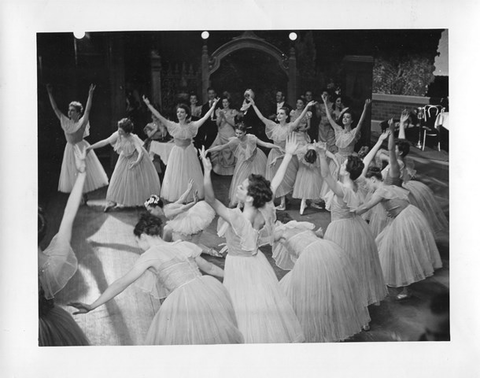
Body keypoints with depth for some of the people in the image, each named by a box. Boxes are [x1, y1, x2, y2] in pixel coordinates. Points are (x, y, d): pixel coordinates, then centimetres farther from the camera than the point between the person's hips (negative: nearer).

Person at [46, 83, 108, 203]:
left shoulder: (82, 122, -8)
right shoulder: (66, 122, 2)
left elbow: (88, 109, -19)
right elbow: (55, 109, 1)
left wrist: (90, 94, -28)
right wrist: (50, 94, -4)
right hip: (70, 149, 4)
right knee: (72, 173, 7)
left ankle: (84, 195, 11)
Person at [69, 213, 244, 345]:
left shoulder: (150, 255, 4)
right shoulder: (183, 246, 19)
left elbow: (122, 283, 0)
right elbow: (208, 267, 31)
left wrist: (92, 306, 0)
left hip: (184, 298, -6)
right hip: (209, 290, 6)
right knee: (213, 335, 21)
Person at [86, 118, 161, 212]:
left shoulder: (134, 139, -33)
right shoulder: (117, 135, -22)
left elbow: (141, 152, -40)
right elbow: (105, 142, -15)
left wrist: (137, 162, -60)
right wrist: (90, 147, -14)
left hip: (136, 158, -4)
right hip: (125, 158, 4)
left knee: (139, 179, 5)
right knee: (119, 178, 3)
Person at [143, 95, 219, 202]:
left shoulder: (192, 125, -8)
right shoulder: (173, 125, -8)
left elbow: (205, 117, -13)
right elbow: (159, 116, -12)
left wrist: (213, 106, -19)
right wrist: (148, 104, -18)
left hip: (189, 153, 0)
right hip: (177, 153, 1)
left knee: (190, 175, 9)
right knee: (176, 176, 7)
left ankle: (192, 196, 21)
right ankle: (176, 196, 18)